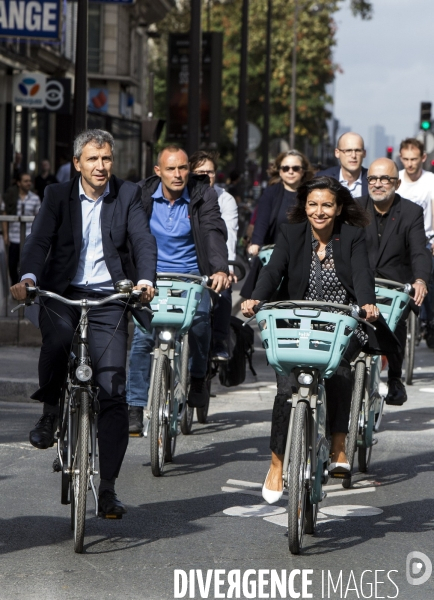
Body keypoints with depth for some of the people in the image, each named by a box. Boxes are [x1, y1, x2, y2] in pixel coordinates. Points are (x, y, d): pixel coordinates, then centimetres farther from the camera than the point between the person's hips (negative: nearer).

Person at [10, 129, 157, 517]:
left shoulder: (128, 195, 6)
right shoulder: (58, 195, 7)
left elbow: (144, 241, -6)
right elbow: (40, 239, -5)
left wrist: (146, 280, -26)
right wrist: (28, 277, -26)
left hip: (108, 299, 0)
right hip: (62, 294, 0)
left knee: (113, 391, -7)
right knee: (57, 340, -35)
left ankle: (107, 487, 0)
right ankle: (50, 410, -5)